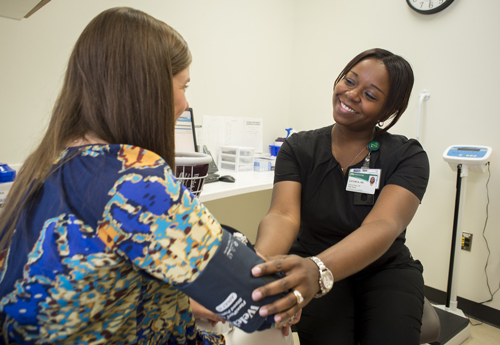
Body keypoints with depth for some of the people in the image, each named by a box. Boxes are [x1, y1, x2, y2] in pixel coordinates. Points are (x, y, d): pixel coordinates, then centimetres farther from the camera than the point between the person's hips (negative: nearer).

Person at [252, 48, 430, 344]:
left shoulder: (408, 157, -9)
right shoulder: (299, 148, -5)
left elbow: (383, 226, -27)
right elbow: (283, 216, -20)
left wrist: (318, 270, -47)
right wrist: (259, 262, -44)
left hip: (385, 270, 1)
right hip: (315, 269, 0)